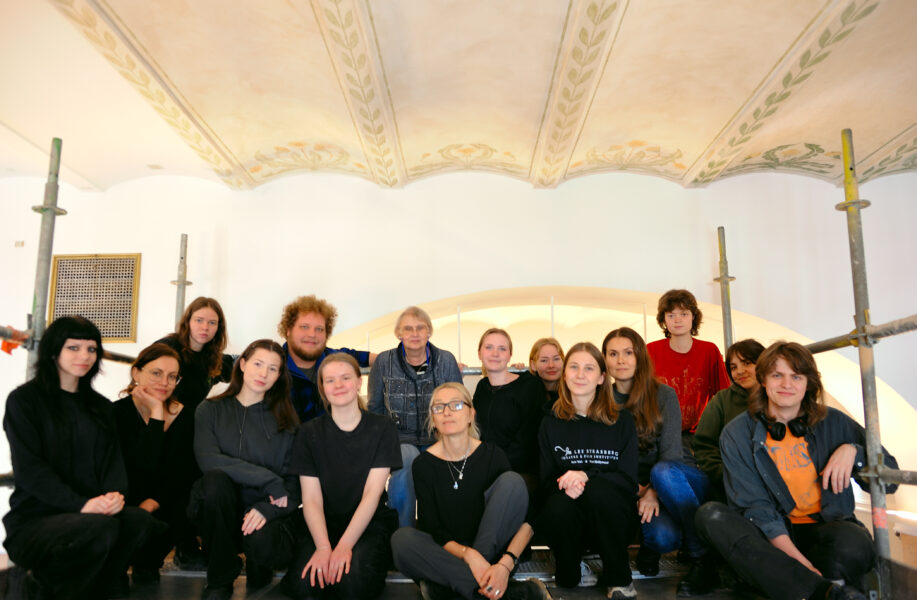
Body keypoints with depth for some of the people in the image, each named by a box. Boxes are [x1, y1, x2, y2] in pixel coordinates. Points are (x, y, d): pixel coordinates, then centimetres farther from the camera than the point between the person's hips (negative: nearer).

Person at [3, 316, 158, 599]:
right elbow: (29, 469, -10)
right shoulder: (24, 400, 0)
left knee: (140, 520, -27)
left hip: (92, 510, 4)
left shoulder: (100, 405, 16)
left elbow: (113, 457, 8)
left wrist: (116, 493, -15)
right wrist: (81, 504, -22)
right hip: (34, 519, -4)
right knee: (102, 527, -33)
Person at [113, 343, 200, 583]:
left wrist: (155, 501, -20)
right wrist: (155, 412, -24)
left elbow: (187, 471, -5)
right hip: (129, 506, -3)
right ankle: (144, 561, 4)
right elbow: (146, 464, -25)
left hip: (166, 502, 3)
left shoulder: (183, 416, -1)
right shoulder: (117, 413, -11)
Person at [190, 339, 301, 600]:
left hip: (268, 510, 0)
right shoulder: (210, 410, 5)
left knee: (261, 542, -33)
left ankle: (258, 571, 8)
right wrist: (268, 479, -18)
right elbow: (208, 459, -13)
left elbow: (294, 479, -1)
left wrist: (267, 509, -21)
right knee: (215, 478, -30)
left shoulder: (285, 420, 6)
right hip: (219, 512, 1)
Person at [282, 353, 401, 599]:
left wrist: (344, 546, -21)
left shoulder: (382, 428, -1)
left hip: (371, 523, -1)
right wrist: (323, 547, -21)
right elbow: (311, 498, -5)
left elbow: (372, 494, -9)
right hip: (323, 524, 1)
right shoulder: (309, 432, 3)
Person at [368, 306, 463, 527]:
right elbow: (375, 409, 10)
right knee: (408, 459, -34)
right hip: (399, 440, 0)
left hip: (437, 441, 0)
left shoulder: (446, 361, 3)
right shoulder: (384, 362, 2)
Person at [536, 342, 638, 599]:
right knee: (558, 508, -33)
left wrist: (586, 476, -23)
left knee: (597, 490, -33)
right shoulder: (551, 424, 7)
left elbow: (629, 479, -6)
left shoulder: (622, 421, 3)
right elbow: (546, 481, 4)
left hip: (613, 518, -1)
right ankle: (568, 573, 0)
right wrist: (565, 484, -21)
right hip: (570, 521, 1)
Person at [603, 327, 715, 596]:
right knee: (664, 536, -33)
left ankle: (702, 558, -23)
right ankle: (649, 545, 3)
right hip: (633, 489, 0)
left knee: (662, 472, -37)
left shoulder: (663, 395, 0)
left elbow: (671, 451, -9)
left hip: (676, 482, 0)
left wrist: (654, 492, -22)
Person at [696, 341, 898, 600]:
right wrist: (796, 559, -22)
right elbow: (754, 507, -8)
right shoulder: (738, 433, 1)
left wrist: (852, 450, -9)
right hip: (771, 535, 1)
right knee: (710, 514, -30)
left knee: (852, 544, -36)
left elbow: (889, 480, 12)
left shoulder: (834, 423, 6)